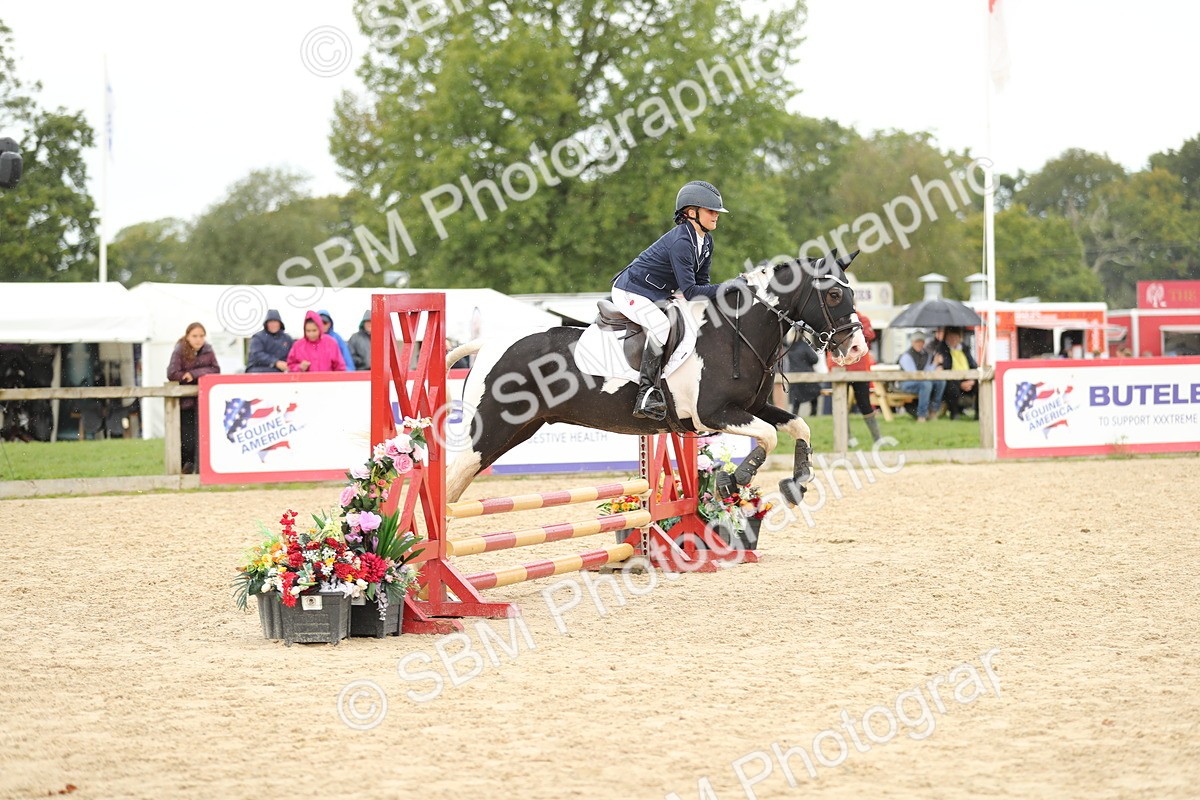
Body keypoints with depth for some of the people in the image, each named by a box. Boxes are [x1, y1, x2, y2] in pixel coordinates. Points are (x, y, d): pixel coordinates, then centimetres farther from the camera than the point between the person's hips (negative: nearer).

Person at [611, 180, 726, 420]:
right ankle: (646, 395, -32)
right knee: (661, 326, -33)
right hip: (630, 293, -10)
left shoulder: (706, 241, 3)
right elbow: (689, 291, -31)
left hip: (657, 297, 10)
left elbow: (701, 283, 7)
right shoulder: (681, 242, -27)